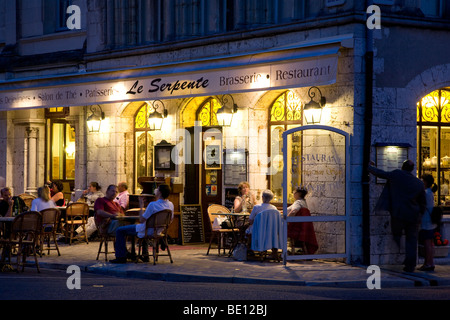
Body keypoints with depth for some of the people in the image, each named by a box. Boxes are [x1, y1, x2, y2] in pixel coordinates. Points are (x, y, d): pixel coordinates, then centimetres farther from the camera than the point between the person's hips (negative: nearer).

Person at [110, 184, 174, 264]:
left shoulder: (153, 204, -29)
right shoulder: (170, 205, -8)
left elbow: (141, 220, -21)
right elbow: (170, 220, 7)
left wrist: (141, 206, -12)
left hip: (148, 231, -7)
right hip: (158, 232, 7)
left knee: (120, 231, 5)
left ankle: (121, 257, 2)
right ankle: (145, 255, 42)